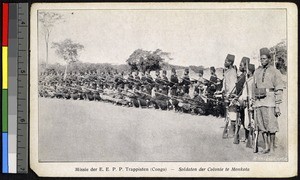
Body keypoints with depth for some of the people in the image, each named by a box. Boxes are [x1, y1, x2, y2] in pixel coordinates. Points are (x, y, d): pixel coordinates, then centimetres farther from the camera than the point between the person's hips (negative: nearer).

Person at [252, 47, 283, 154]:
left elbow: (279, 90, -4)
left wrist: (277, 106, -10)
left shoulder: (275, 72, -1)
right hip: (258, 102, 5)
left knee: (271, 126, -4)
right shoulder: (257, 72, 14)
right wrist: (253, 103, 14)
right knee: (261, 125, 6)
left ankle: (272, 148, 4)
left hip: (269, 102, -5)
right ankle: (266, 146, 14)